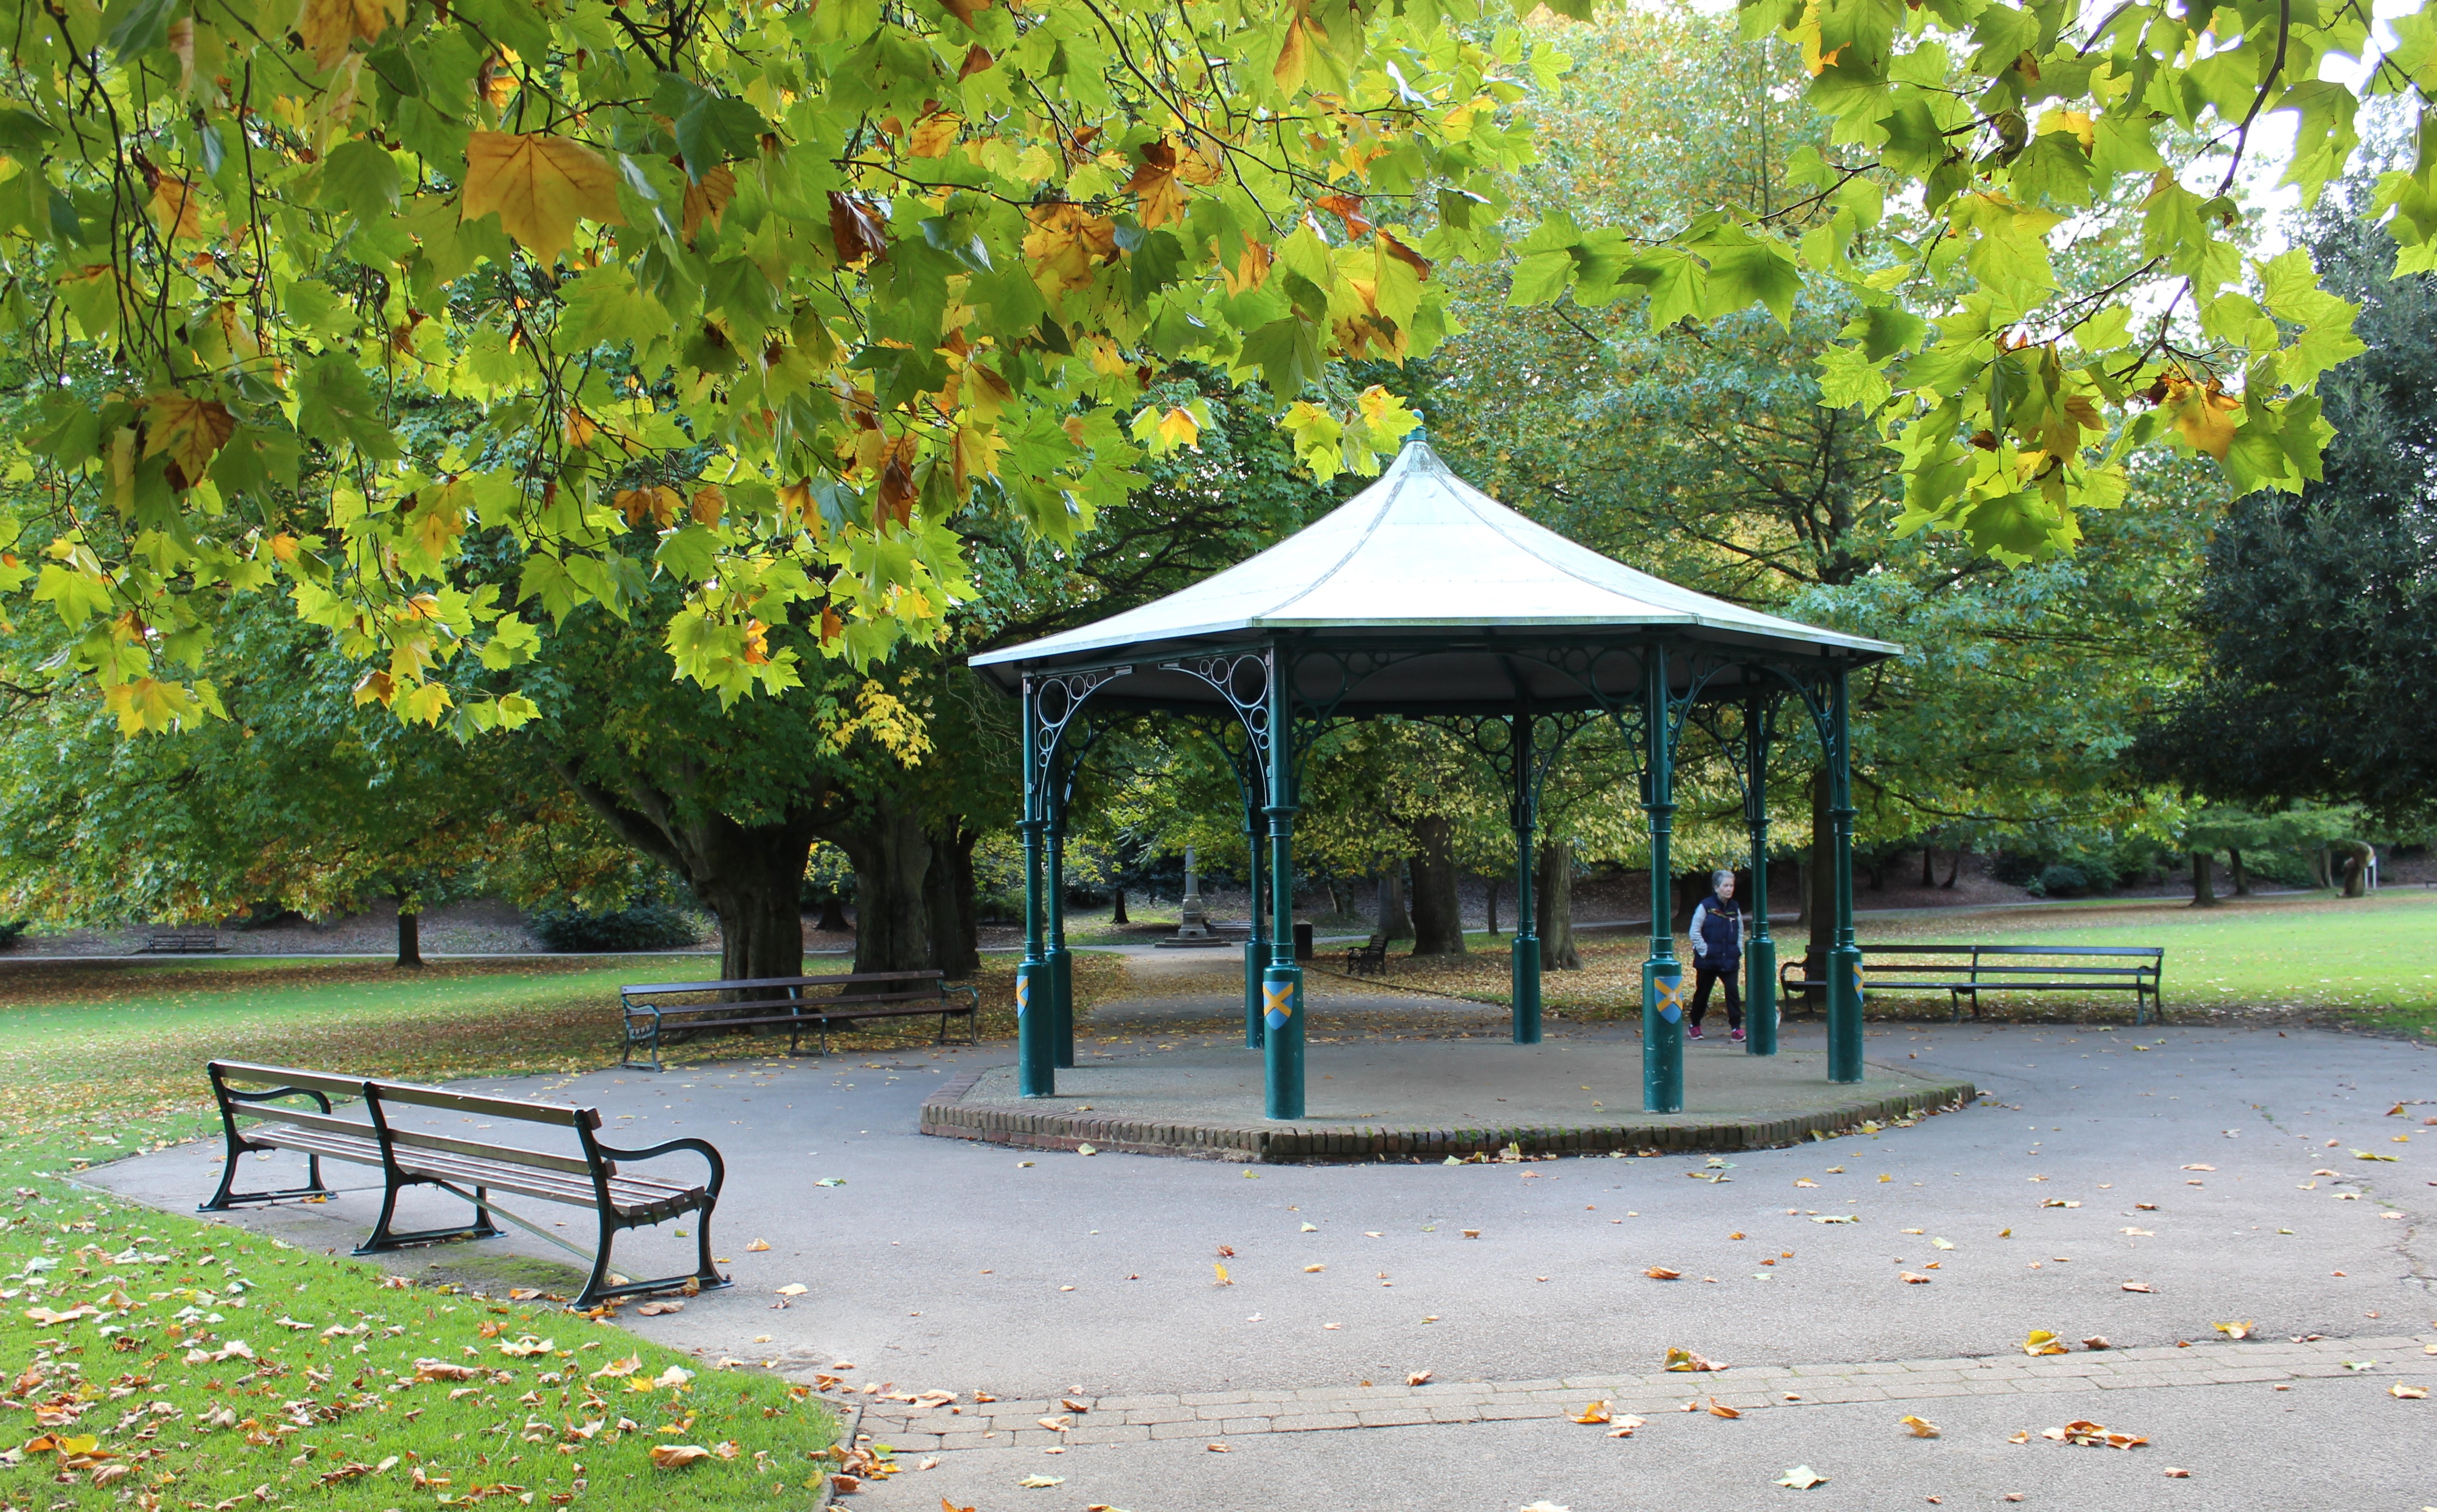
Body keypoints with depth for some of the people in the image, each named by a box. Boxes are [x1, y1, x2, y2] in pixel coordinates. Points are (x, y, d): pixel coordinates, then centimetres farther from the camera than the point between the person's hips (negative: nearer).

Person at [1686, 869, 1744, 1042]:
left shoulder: (1734, 908, 8)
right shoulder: (1706, 906, -7)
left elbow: (1740, 932, 18)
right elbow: (1695, 932, -6)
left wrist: (1738, 950, 6)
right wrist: (1704, 951, -11)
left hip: (1730, 961, 3)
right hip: (1708, 961, -3)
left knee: (1733, 992, -9)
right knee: (1702, 993, 9)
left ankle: (1736, 1028, -5)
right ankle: (1695, 1026, 25)